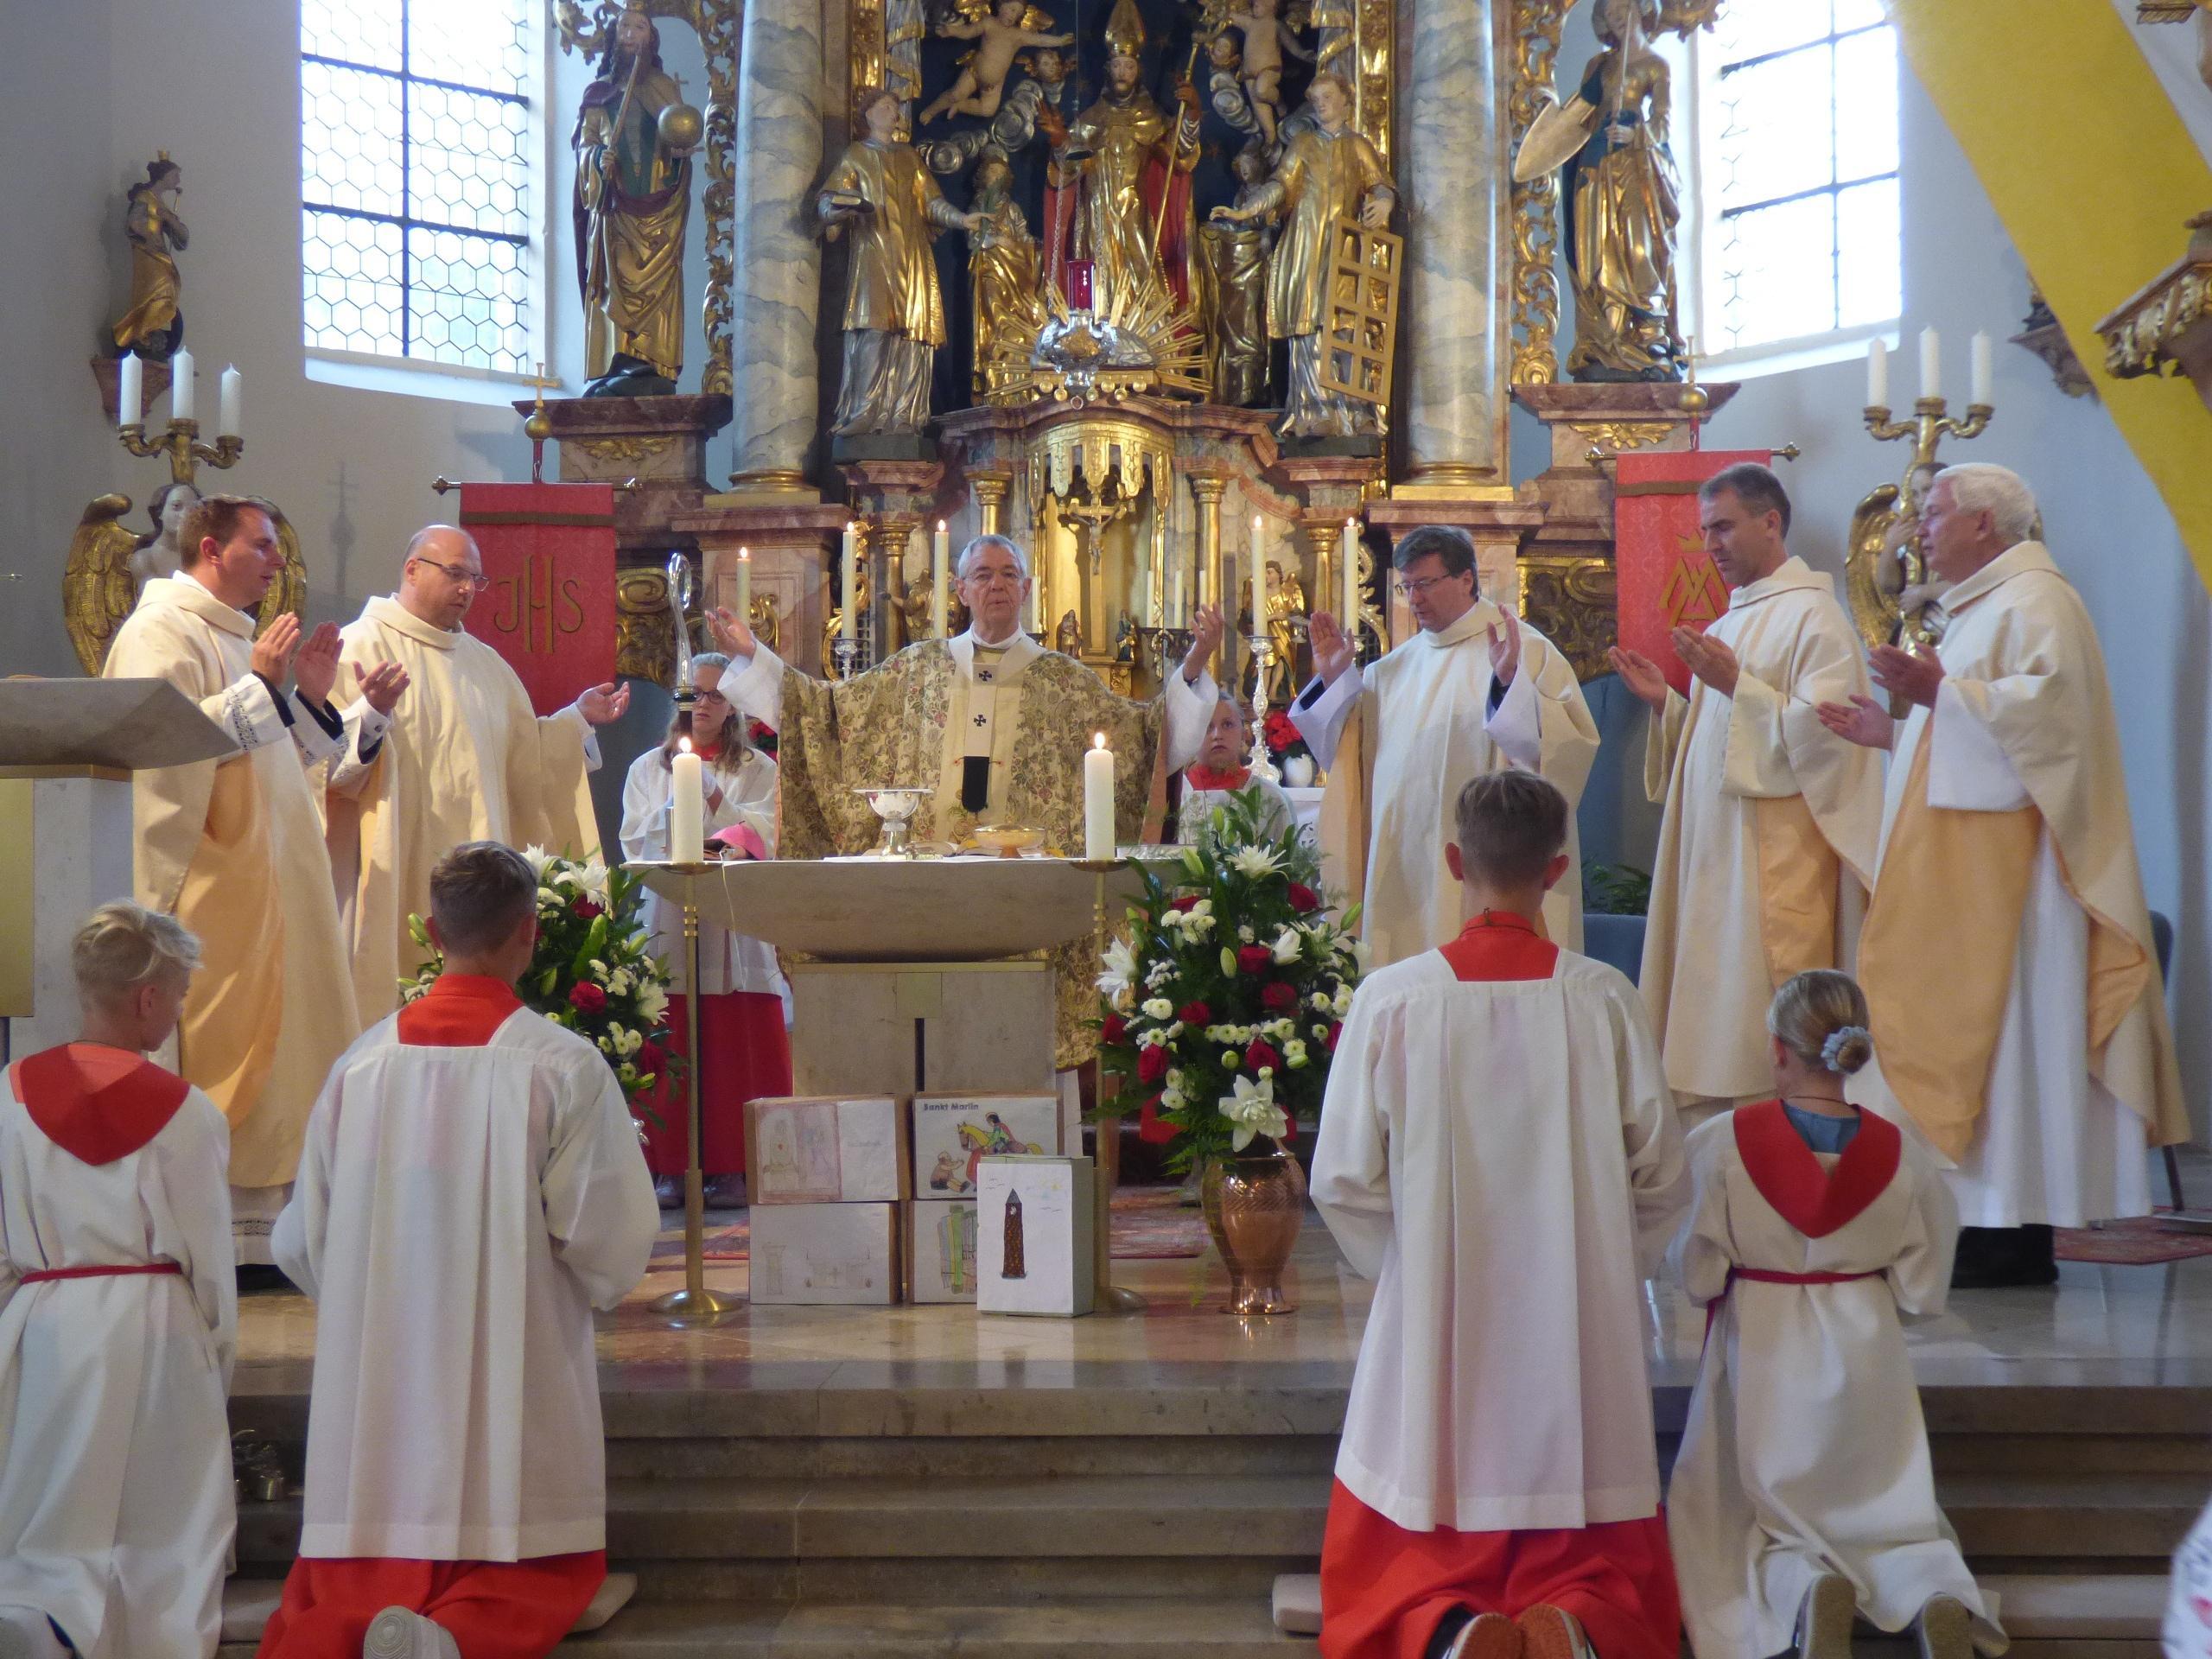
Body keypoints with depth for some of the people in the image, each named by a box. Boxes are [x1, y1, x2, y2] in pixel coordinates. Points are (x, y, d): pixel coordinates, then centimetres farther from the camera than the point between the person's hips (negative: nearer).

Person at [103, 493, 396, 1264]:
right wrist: (260, 686, -20)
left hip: (270, 883, 10)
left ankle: (261, 1218, 15)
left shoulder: (241, 636, 22)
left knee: (277, 1042, 9)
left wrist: (309, 699, 11)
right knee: (216, 1050, -8)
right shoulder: (161, 631, -7)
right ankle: (219, 1235, -4)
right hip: (210, 883, -10)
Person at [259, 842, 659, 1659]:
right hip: (516, 1383, -3)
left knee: (349, 1583, 13)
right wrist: (591, 1286, 14)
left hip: (376, 1385, 3)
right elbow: (613, 1241, -9)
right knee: (544, 1578, 12)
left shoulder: (363, 1061, 0)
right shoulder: (565, 1066, -10)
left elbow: (303, 1241, 7)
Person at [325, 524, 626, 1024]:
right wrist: (367, 717, -32)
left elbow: (521, 753, 21)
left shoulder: (483, 661, 19)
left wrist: (578, 718, 12)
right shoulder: (363, 646, -4)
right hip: (399, 874, -6)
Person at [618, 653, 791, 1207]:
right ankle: (673, 1167, -4)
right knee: (671, 1049, -6)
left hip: (734, 925, -1)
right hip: (666, 918, 1)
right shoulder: (648, 768, 17)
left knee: (734, 1050, -6)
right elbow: (635, 841, 6)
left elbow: (762, 837, -2)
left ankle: (733, 1167, -4)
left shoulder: (758, 769, 12)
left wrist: (709, 791, -11)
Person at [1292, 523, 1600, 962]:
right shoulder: (1394, 668, 16)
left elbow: (1572, 744, -15)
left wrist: (1510, 681, -27)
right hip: (1402, 871, 5)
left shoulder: (1527, 650, -2)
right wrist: (1333, 680, 9)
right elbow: (1348, 754, 19)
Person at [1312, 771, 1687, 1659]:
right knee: (1602, 1572, 14)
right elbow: (1661, 1178, 0)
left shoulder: (1391, 998, -9)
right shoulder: (1604, 999, -6)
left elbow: (1344, 1184, -5)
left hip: (1433, 1342, -1)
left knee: (1397, 1584, 12)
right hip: (1580, 1348, 1)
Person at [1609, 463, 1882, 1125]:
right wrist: (1667, 702, 7)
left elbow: (1823, 730, -18)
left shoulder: (1812, 617, -8)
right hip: (1714, 852, 9)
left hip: (1775, 857, -9)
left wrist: (1735, 686, -21)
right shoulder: (1732, 622, 20)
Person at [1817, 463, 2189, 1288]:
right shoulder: (1979, 608, 23)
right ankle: (1988, 1221, 9)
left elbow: (2050, 703, -23)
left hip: (2004, 870, -10)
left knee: (2002, 1021, -9)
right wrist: (1893, 732, 20)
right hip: (1962, 871, 10)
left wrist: (1942, 693, -25)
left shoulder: (2035, 601, -8)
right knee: (1962, 1027, 7)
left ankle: (2017, 1236, -6)